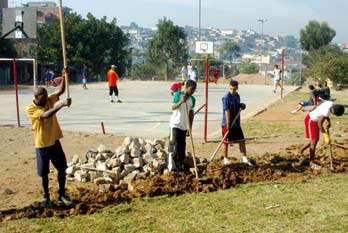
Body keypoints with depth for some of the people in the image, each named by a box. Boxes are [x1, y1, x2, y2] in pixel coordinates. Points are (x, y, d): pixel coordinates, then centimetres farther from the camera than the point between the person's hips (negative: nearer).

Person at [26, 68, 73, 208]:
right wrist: (61, 104, -42)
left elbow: (60, 91, -8)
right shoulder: (30, 108, -17)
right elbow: (46, 115, -33)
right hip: (42, 145, -4)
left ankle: (62, 194, 23)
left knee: (62, 169, 8)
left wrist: (64, 76, -24)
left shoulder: (49, 100, 0)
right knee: (44, 173, 7)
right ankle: (46, 197, 24)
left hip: (55, 142, 4)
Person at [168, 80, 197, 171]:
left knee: (182, 145, 7)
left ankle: (180, 164, 15)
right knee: (174, 144, -7)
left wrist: (190, 127, 9)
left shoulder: (192, 99, 6)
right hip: (175, 124, -5)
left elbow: (191, 113, 11)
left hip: (184, 126, 5)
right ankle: (172, 164, -2)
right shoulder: (178, 94, -8)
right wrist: (181, 101, -32)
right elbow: (173, 107, -16)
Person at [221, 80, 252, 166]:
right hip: (227, 123, -7)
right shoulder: (226, 97, -16)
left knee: (242, 140, 6)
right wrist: (228, 123, -27)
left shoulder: (237, 95, 7)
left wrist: (241, 105, -2)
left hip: (237, 123, 7)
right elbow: (227, 111, -22)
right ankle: (225, 159, 19)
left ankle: (244, 158, 15)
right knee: (226, 142, 6)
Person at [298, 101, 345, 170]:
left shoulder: (332, 104, -10)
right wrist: (326, 136, -23)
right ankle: (312, 163, 1)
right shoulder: (327, 110, -34)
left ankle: (301, 151, 35)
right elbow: (319, 124, -28)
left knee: (315, 139, 19)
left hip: (315, 120, 9)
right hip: (311, 121, -9)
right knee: (313, 141, -6)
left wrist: (328, 121, -5)